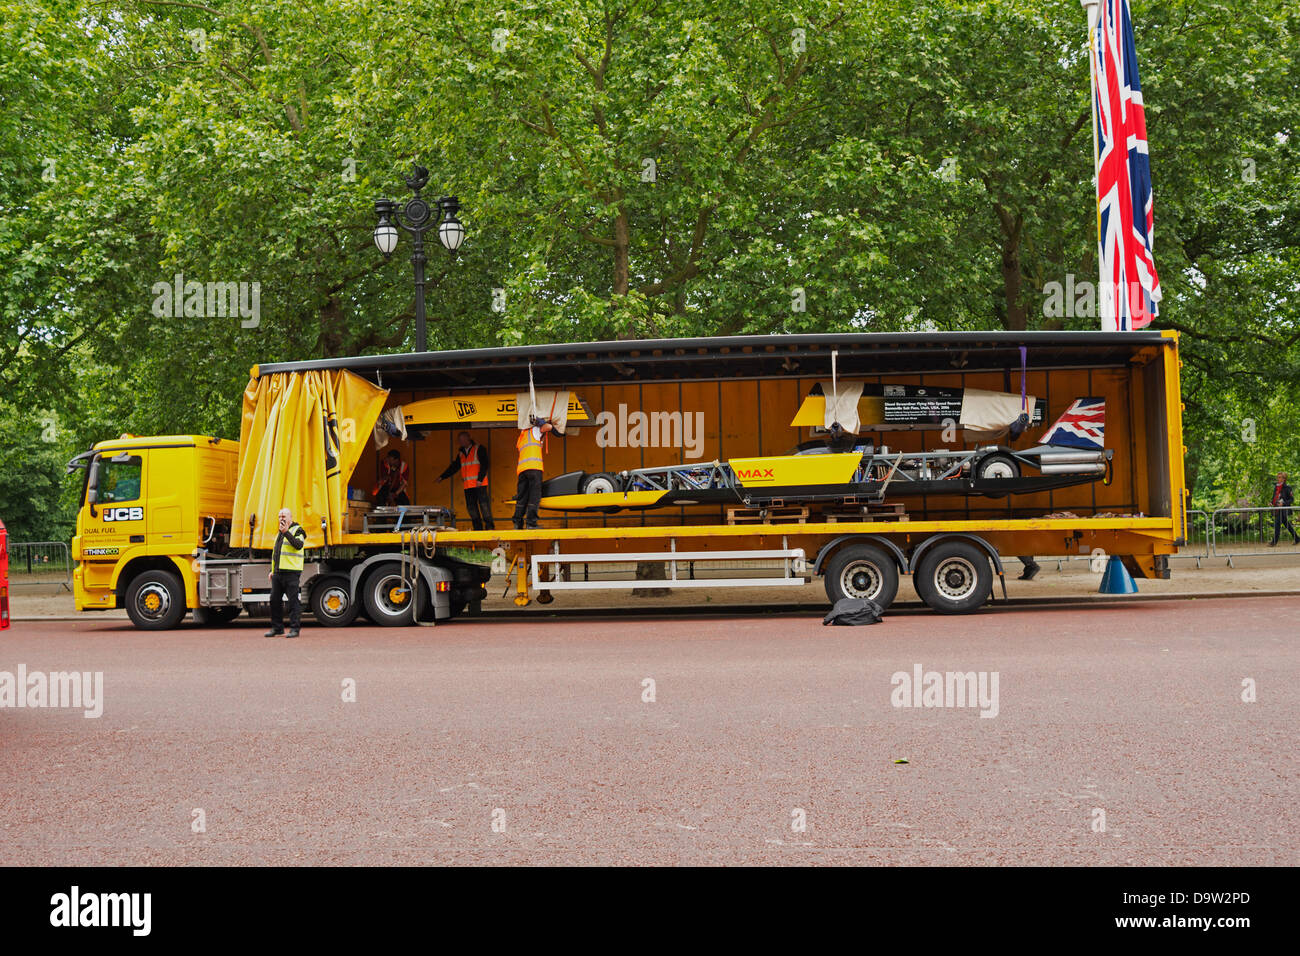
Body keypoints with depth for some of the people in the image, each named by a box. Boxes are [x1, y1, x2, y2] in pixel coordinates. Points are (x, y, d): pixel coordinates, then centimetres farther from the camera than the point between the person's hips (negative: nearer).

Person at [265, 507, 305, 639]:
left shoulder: (297, 530, -2)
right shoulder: (280, 533, 23)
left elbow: (299, 544, -22)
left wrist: (286, 532, -27)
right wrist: (272, 570, 23)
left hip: (291, 572, -8)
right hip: (278, 573, 8)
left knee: (293, 601, -7)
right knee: (274, 600, 6)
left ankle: (294, 628, -4)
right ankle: (277, 628, 14)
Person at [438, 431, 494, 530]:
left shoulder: (479, 449, -1)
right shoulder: (461, 453, 18)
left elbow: (484, 465, -7)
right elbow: (454, 467, 23)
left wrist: (480, 479, -15)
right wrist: (442, 477, 16)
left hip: (479, 484, -6)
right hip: (468, 485, 6)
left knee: (483, 503, -11)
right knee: (471, 507, 2)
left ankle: (489, 526, -10)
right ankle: (478, 529, 5)